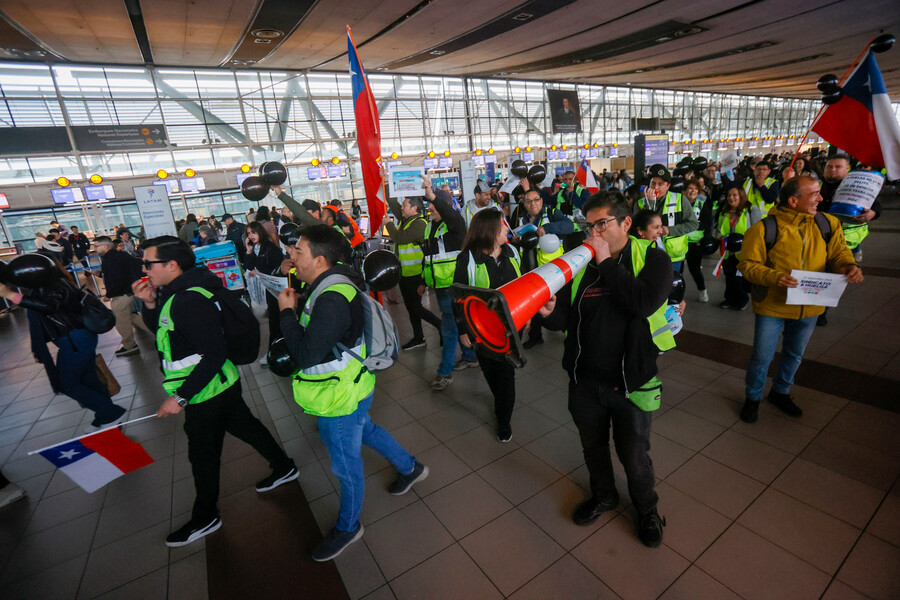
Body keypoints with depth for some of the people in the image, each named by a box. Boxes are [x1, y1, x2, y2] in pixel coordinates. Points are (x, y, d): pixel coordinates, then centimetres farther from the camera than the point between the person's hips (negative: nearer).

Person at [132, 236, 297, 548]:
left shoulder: (190, 300, -27)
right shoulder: (176, 293, 4)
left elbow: (214, 354, -29)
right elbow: (162, 332, 17)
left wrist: (181, 397, -26)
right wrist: (150, 304, -1)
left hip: (208, 393, -9)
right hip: (221, 386, 9)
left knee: (203, 455, 9)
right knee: (245, 427, 23)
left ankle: (204, 518, 32)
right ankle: (284, 467, 42)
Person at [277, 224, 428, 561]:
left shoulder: (332, 299, -32)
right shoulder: (328, 285, -1)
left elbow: (305, 356, -33)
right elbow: (313, 331, 9)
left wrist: (287, 311, -23)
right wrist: (295, 309, -5)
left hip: (341, 398, -10)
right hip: (347, 389, 10)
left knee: (346, 464, 13)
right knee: (364, 430, 31)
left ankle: (348, 527, 39)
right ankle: (410, 468, 53)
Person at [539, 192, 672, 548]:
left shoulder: (653, 259, -8)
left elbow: (645, 302, -28)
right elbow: (566, 319, -1)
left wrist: (606, 263, -22)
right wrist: (552, 311, -24)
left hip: (630, 382, -3)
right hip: (584, 381, 4)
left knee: (635, 457, 14)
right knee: (593, 448, 22)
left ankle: (647, 509, 45)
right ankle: (603, 496, 52)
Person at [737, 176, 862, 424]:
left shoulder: (827, 224, -1)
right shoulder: (764, 228, -16)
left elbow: (839, 253, 5)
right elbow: (747, 264, -15)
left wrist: (848, 266, -18)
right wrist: (773, 277, -31)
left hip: (809, 307, 5)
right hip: (772, 306, -5)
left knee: (795, 354, 22)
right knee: (762, 357, 5)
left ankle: (780, 392, 45)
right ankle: (752, 398, 28)